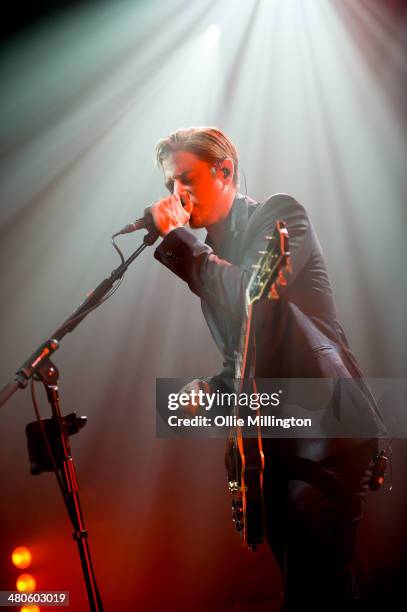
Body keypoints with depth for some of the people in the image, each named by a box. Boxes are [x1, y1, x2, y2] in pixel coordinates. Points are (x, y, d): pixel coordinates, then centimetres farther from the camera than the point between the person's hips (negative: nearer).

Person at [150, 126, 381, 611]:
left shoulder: (279, 215, -3)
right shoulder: (210, 254, 18)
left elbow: (248, 298, -22)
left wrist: (176, 236, -11)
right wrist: (209, 388, 4)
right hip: (272, 439, 8)